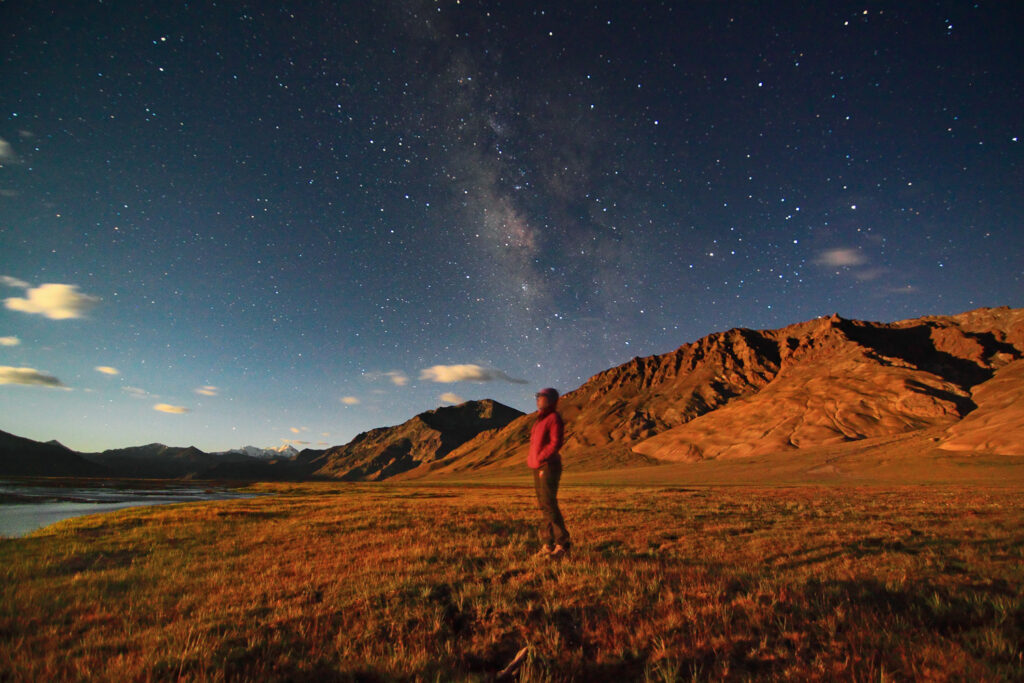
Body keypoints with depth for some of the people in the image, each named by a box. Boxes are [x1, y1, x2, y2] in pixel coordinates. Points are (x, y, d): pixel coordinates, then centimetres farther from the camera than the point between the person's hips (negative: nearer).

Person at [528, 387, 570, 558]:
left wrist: (540, 458, -16)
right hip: (538, 469, 9)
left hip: (549, 467, -9)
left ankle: (562, 543, -4)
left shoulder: (554, 418, -7)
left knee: (550, 505, -11)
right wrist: (531, 459, 9)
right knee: (545, 506, 8)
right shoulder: (540, 420, 20)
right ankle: (548, 544, 11)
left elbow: (556, 443, -17)